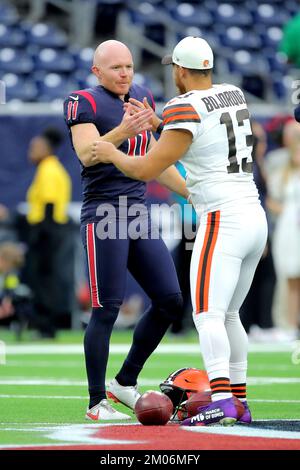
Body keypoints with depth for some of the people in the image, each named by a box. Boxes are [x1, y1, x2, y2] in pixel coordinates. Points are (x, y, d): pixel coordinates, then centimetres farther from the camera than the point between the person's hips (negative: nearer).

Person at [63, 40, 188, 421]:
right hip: (104, 215, -8)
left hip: (138, 215, 8)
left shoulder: (142, 100, 16)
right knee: (106, 310, -7)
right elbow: (86, 154, -22)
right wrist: (122, 131, -39)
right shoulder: (83, 103, -6)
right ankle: (96, 403, 1)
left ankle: (125, 383, 19)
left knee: (170, 301, 6)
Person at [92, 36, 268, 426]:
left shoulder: (186, 110, -12)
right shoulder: (234, 95, 12)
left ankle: (221, 400, -28)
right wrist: (153, 122, 41)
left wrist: (111, 154, 8)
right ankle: (238, 402, 17)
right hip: (256, 219, 8)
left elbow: (147, 170, -11)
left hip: (222, 222, -8)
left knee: (208, 316, -13)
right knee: (228, 315, 17)